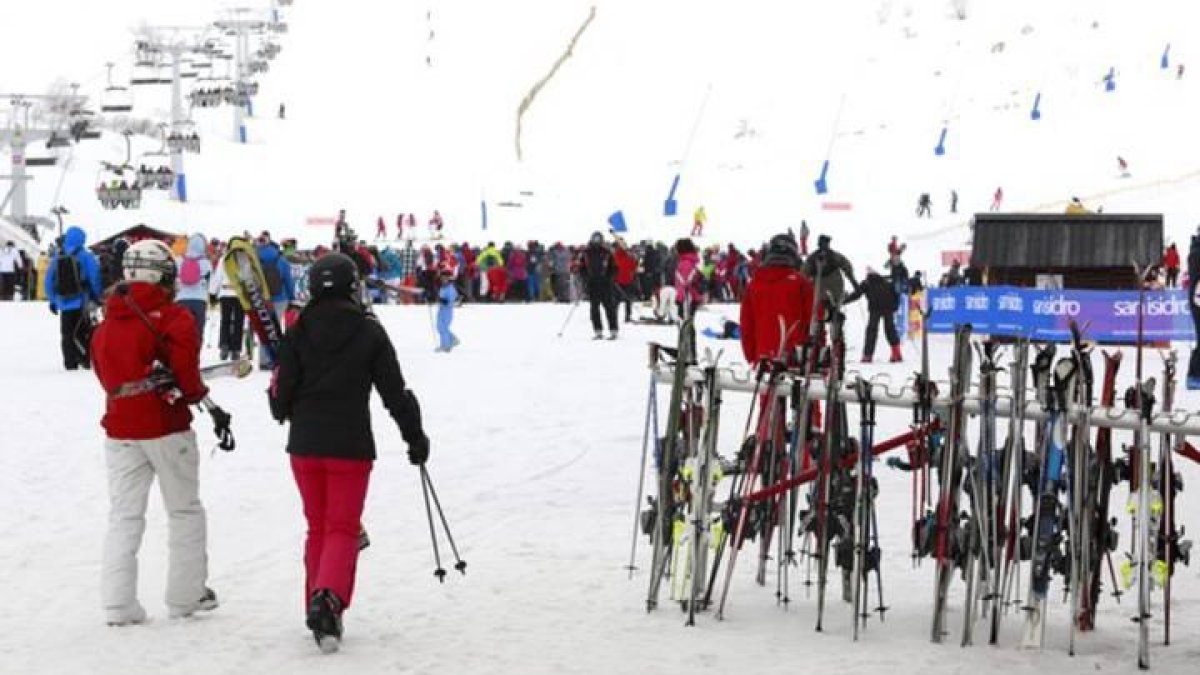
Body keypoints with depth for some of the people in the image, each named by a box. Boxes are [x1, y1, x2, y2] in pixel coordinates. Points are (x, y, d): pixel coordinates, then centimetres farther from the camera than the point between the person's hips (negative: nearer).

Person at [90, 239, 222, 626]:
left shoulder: (105, 325, 11)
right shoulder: (170, 315, -9)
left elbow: (106, 375, 11)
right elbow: (184, 351, -21)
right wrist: (195, 393, -7)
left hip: (119, 430, 5)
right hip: (165, 427, -5)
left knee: (124, 516, 8)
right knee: (185, 511, 10)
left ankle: (118, 604, 1)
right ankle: (186, 595, 14)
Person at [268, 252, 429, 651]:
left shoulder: (298, 332, -1)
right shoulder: (369, 332, -5)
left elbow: (282, 392, 0)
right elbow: (395, 392, -3)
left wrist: (282, 412, 24)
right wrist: (415, 437, 9)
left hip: (304, 445, 2)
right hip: (350, 447, -2)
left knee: (317, 528, 17)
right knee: (342, 529, 2)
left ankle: (318, 608, 18)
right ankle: (329, 597, -22)